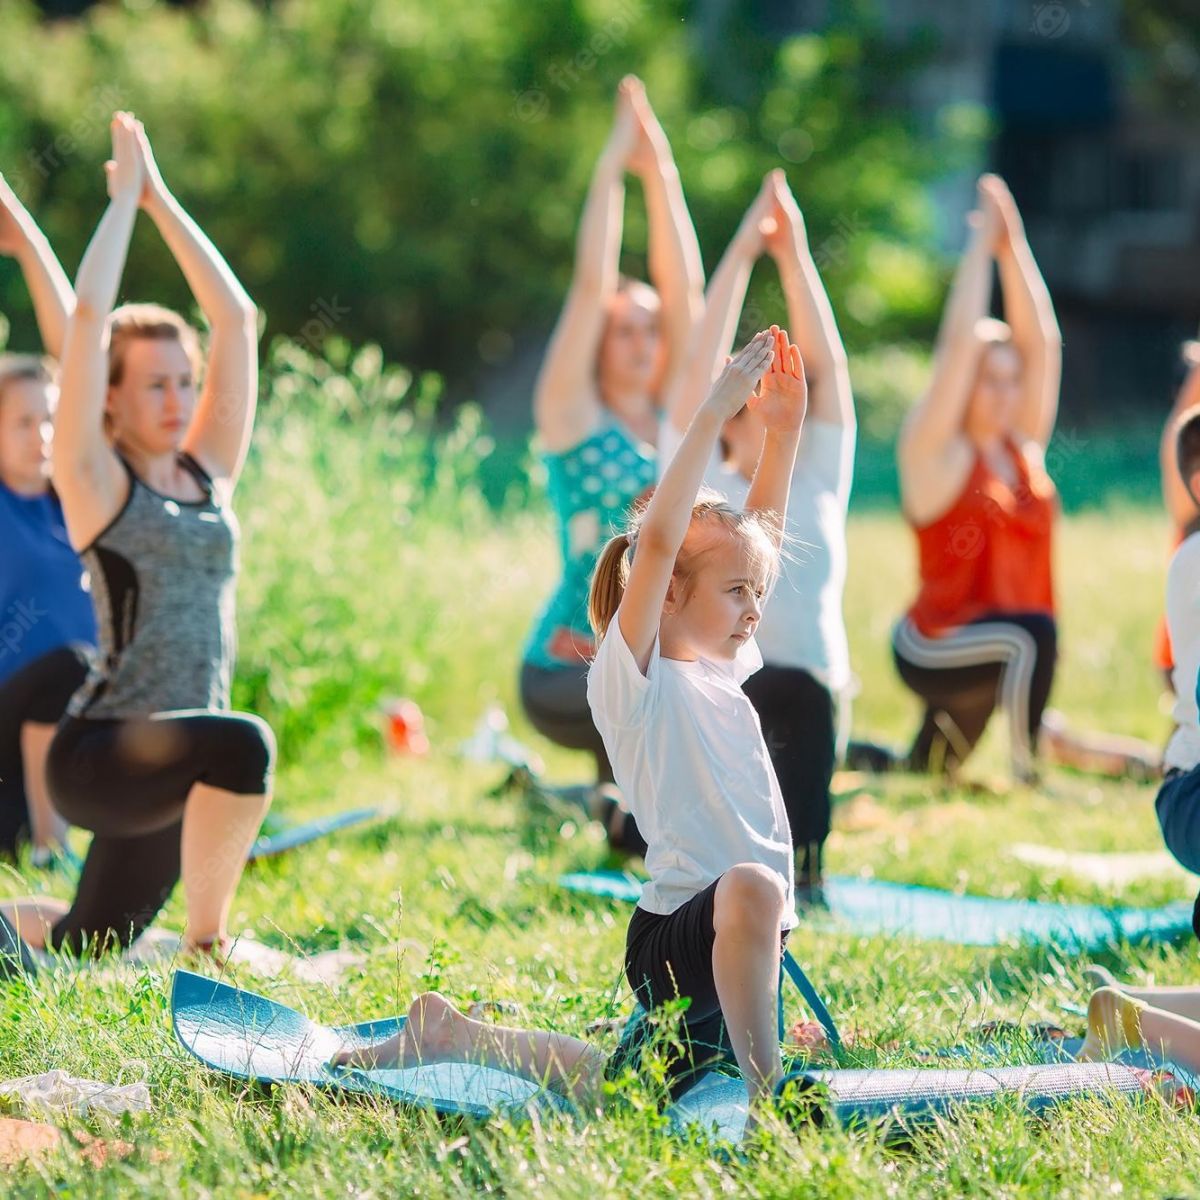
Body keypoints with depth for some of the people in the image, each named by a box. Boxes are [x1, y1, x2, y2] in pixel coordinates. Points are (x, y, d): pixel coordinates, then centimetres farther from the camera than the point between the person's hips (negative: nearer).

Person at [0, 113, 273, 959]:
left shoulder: (210, 474, 11)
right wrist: (125, 193, -4)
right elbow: (88, 319, -12)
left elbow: (237, 319, 9)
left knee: (83, 947, 15)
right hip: (99, 754, -7)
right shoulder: (96, 483, -4)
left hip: (167, 763, 7)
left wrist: (162, 200, 9)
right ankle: (208, 949, -21)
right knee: (242, 744, -35)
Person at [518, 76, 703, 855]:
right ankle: (627, 802, -3)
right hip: (567, 670, -5)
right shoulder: (572, 414, -3)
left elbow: (686, 290, 3)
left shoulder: (672, 418, 9)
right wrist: (614, 165, -8)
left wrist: (662, 171, -1)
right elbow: (591, 285, -10)